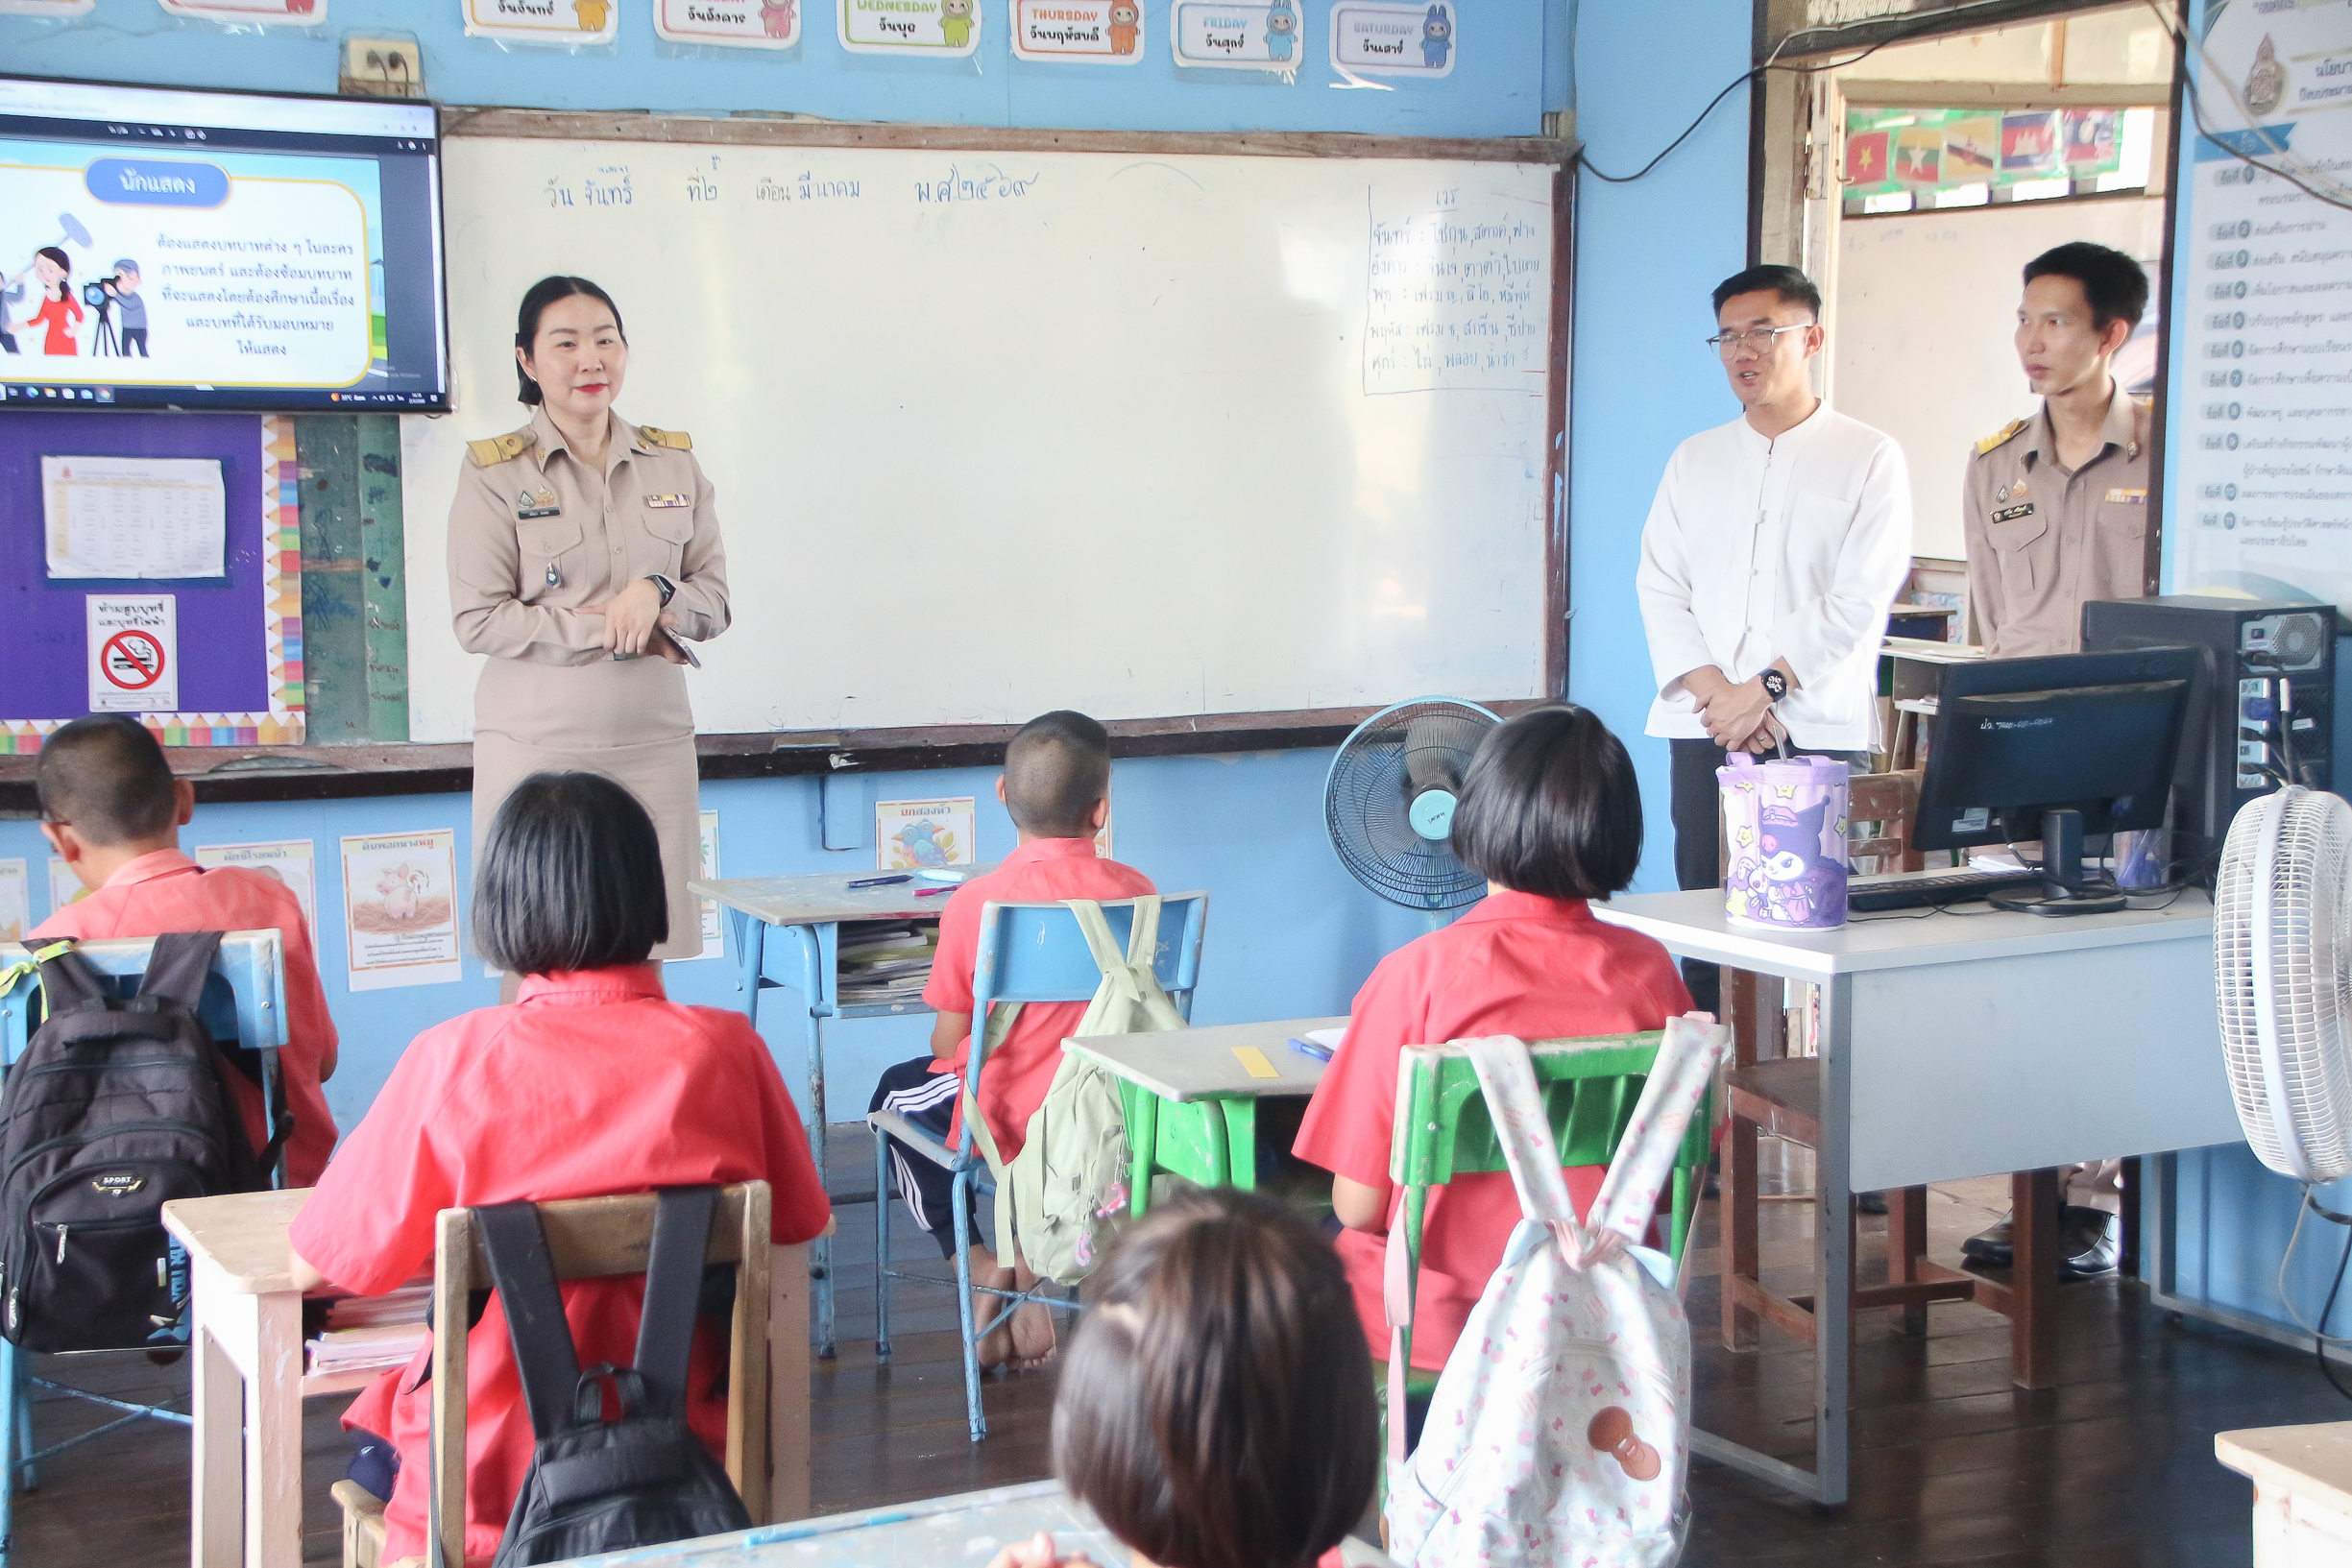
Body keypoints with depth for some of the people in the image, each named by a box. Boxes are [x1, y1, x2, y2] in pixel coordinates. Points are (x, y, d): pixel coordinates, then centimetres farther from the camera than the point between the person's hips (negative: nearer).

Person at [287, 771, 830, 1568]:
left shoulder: (457, 1059, -16)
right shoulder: (724, 1046, -11)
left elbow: (317, 1264, -7)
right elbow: (800, 1221, 5)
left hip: (487, 1483, -2)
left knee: (375, 1438, 28)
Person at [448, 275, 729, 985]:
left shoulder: (674, 463, 12)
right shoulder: (494, 473, 0)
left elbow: (715, 597, 11)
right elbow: (478, 619, -6)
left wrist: (658, 595, -11)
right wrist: (602, 631, -13)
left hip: (653, 740, 3)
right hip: (536, 745, -3)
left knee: (658, 948, 1)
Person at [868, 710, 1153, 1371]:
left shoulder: (974, 903, -14)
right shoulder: (1136, 892, -7)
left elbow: (949, 1045, -5)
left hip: (1006, 1120, -3)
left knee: (897, 1092, 27)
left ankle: (982, 1266, 16)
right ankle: (1032, 1263, 22)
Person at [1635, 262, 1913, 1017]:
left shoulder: (1869, 459, 4)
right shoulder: (1694, 460, 16)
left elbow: (1859, 601, -5)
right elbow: (1660, 587, 7)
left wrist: (1764, 689, -12)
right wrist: (1716, 693, -8)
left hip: (1818, 733, -3)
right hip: (1705, 731, 3)